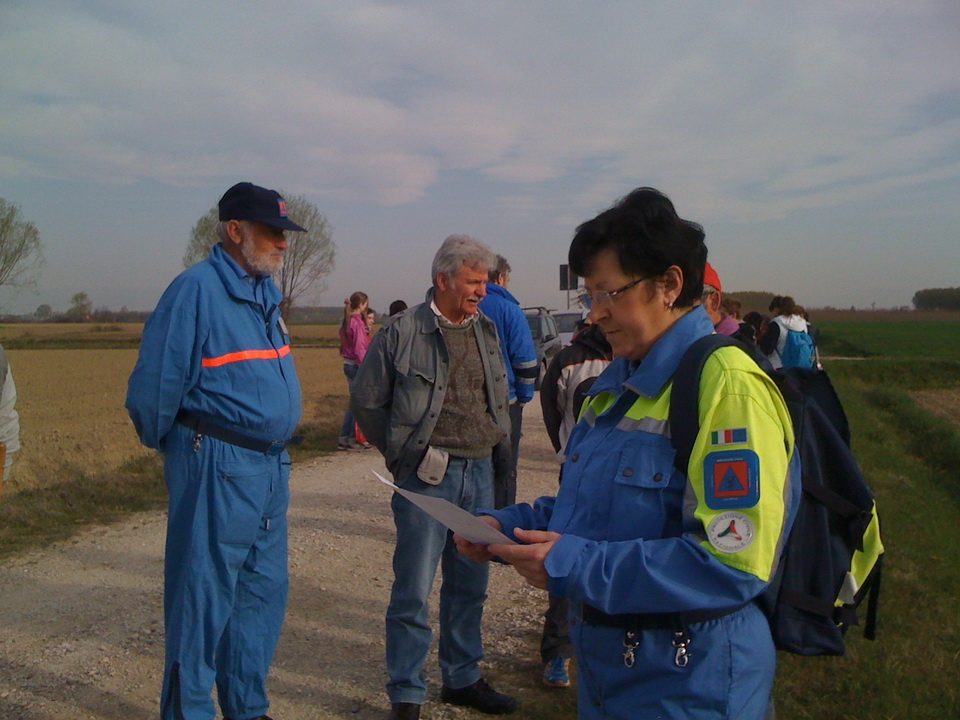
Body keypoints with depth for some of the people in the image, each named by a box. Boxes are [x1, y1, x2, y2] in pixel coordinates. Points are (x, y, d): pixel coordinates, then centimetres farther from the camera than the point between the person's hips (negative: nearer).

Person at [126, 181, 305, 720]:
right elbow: (153, 386, -12)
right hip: (218, 469, -9)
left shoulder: (267, 292, 12)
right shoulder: (196, 289, -14)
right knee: (203, 599, 2)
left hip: (273, 467, 9)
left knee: (265, 593, 16)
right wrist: (165, 446, 2)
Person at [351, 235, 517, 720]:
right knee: (413, 592, -1)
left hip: (479, 471, 6)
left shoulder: (487, 330, 10)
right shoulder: (403, 332, -8)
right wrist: (403, 453, 1)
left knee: (469, 585, 15)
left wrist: (499, 441, 14)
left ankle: (463, 679, 31)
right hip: (427, 476, -6)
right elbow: (366, 401, -1)